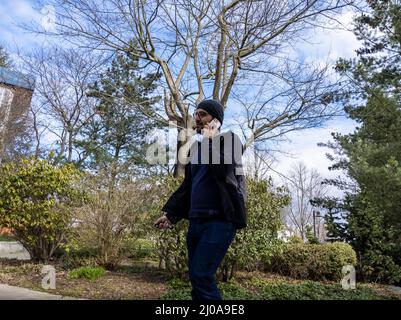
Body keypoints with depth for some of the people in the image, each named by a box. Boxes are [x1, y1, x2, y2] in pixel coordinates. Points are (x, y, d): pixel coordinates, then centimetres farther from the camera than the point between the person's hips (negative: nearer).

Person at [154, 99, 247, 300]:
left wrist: (209, 141, -9)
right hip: (196, 221, 7)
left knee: (201, 275, -14)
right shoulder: (196, 147, 21)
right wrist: (171, 213, 12)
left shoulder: (230, 140, 2)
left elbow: (222, 170, -18)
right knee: (196, 276, 8)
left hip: (220, 220, -7)